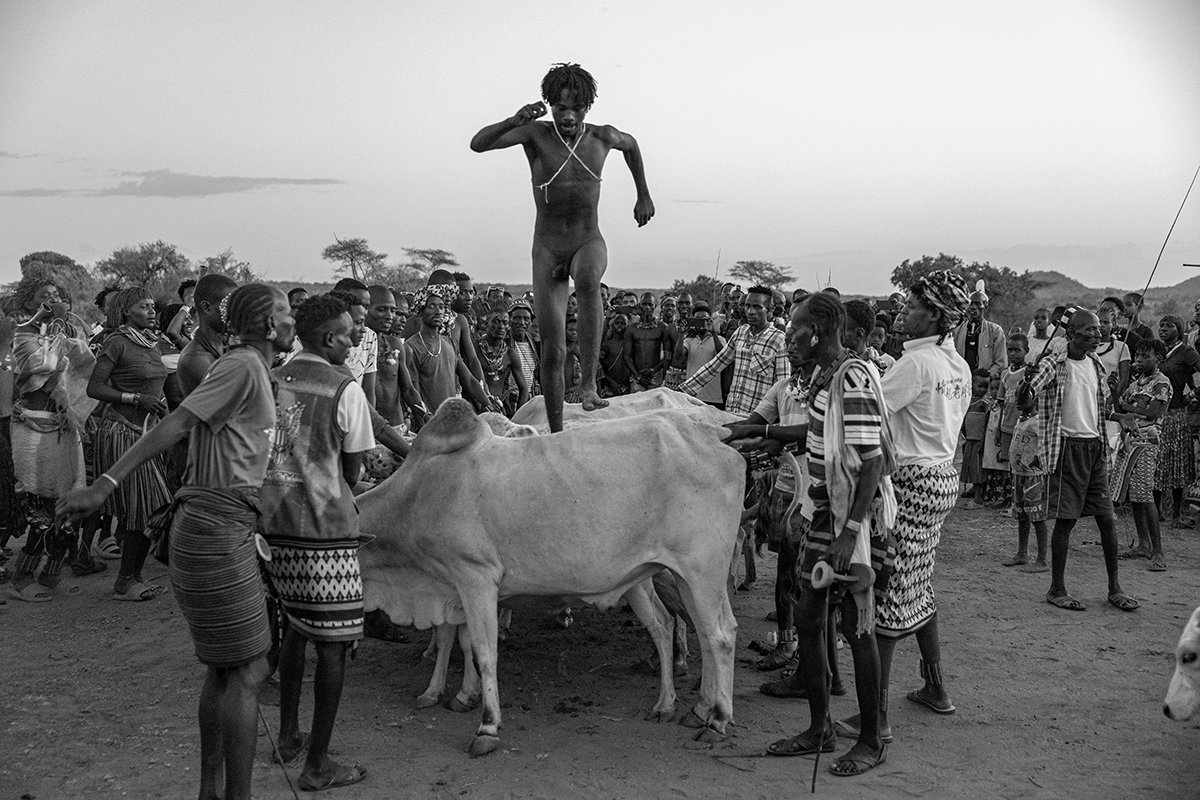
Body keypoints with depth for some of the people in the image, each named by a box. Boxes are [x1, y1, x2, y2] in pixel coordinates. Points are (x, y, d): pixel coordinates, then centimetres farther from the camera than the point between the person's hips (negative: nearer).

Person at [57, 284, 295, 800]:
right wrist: (105, 485, -25)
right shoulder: (242, 367, -12)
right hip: (217, 530, -10)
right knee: (247, 672, -4)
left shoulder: (253, 371, 17)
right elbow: (176, 424, -20)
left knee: (223, 670, 16)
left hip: (220, 529, 10)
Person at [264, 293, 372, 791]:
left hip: (275, 523, 7)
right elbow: (352, 472, -4)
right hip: (327, 528, -7)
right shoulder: (345, 389, -10)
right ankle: (317, 765, 9)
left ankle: (288, 736, 33)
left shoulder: (270, 383, 7)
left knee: (296, 628, 23)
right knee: (333, 643, 3)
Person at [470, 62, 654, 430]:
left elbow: (631, 145, 23)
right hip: (547, 249, 0)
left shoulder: (602, 137, -1)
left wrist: (643, 195, 26)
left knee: (588, 280, -39)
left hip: (589, 242, 0)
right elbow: (478, 144, -20)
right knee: (553, 350, -3)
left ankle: (589, 383, -36)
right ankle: (557, 433, 10)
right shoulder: (536, 134, -7)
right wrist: (515, 121, -36)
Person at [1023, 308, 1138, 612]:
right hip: (1067, 447, -6)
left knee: (1106, 518, 7)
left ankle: (1114, 587, 18)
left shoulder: (1096, 363, 12)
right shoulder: (1054, 363, -8)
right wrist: (1028, 381, -39)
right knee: (1066, 519, -3)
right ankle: (1057, 589, 8)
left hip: (1095, 446, 6)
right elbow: (1033, 388, -21)